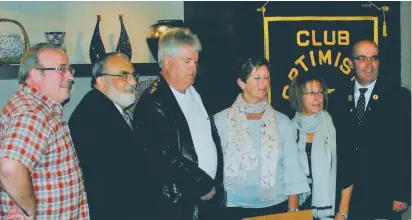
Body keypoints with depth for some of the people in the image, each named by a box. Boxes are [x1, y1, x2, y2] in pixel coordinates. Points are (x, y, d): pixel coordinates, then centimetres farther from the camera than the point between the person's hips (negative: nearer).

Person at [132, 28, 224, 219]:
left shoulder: (194, 93, 10)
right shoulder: (152, 104, -16)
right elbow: (168, 159, -20)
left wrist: (215, 185, 7)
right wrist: (204, 187, -11)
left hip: (210, 197, 7)